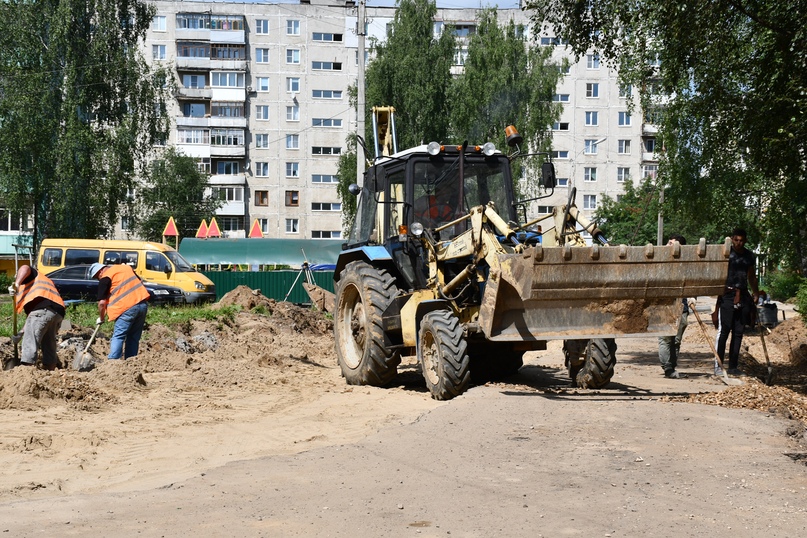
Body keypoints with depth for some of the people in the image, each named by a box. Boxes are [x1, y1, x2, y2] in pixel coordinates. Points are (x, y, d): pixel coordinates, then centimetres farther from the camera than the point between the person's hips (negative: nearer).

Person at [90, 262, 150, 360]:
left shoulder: (105, 279, -1)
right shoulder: (125, 267, 19)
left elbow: (102, 302, -4)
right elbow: (139, 281, 25)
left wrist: (101, 318, 9)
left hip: (128, 308, -7)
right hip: (143, 304, 7)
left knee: (118, 337, -3)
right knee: (134, 337, 11)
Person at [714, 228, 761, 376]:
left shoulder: (750, 256, 13)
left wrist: (756, 294, 12)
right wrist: (719, 291, -15)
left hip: (743, 297, 5)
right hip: (727, 296, -5)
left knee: (738, 333, 6)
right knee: (723, 331, -7)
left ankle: (733, 366, 11)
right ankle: (718, 366, -5)